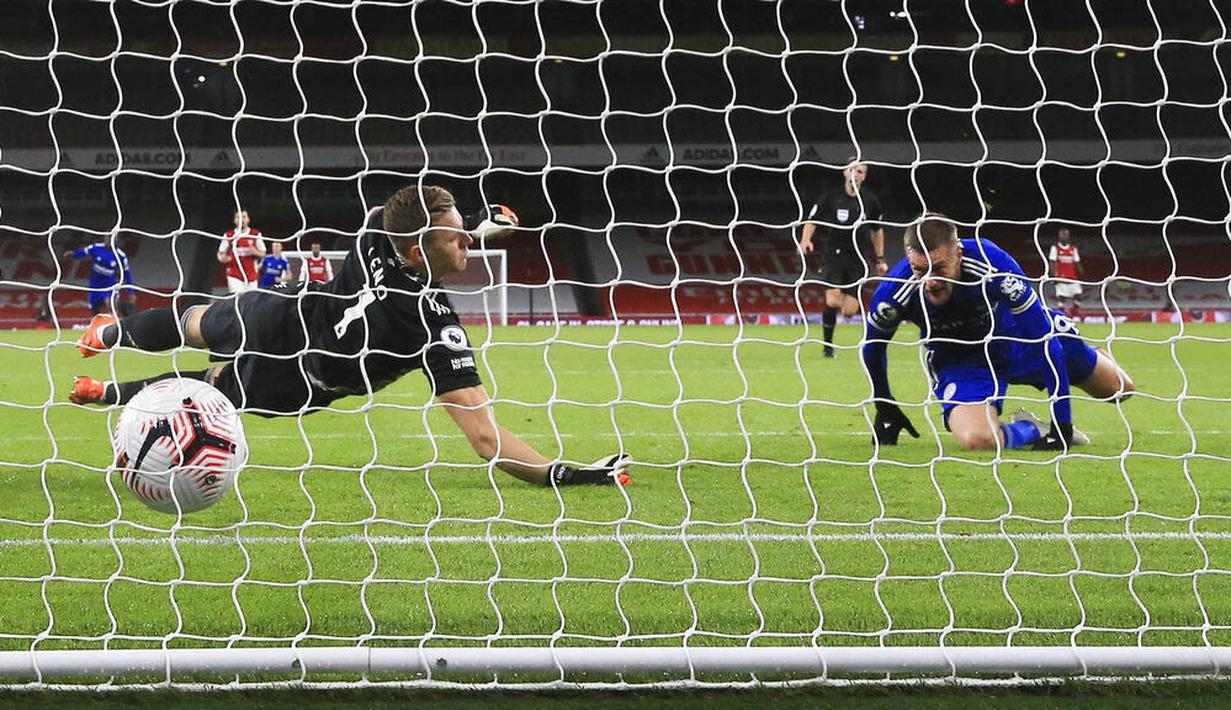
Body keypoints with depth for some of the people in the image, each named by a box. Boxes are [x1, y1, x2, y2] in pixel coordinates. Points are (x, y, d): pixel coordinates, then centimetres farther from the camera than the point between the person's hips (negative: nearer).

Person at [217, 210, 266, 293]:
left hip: (251, 276, 2)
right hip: (234, 276, -2)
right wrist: (222, 258, -11)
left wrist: (255, 252, -13)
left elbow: (263, 254, 10)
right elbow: (220, 253, 13)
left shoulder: (256, 235, 5)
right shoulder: (228, 236, 4)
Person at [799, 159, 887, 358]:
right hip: (833, 254, -2)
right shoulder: (830, 197, -1)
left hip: (857, 258, 2)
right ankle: (828, 346, -2)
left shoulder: (870, 201, 6)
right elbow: (812, 221, 2)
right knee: (832, 301, -20)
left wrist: (880, 260, 19)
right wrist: (806, 239, -18)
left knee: (849, 310, -8)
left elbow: (877, 230, 19)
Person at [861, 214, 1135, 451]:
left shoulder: (993, 264, -37)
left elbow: (1043, 339, -30)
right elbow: (873, 348, -9)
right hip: (960, 361, -1)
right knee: (976, 439, -33)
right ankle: (1030, 429, 3)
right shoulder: (896, 292, -33)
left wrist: (1062, 423, -29)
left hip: (1015, 334, 1)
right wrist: (885, 410, 3)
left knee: (1120, 389, 11)